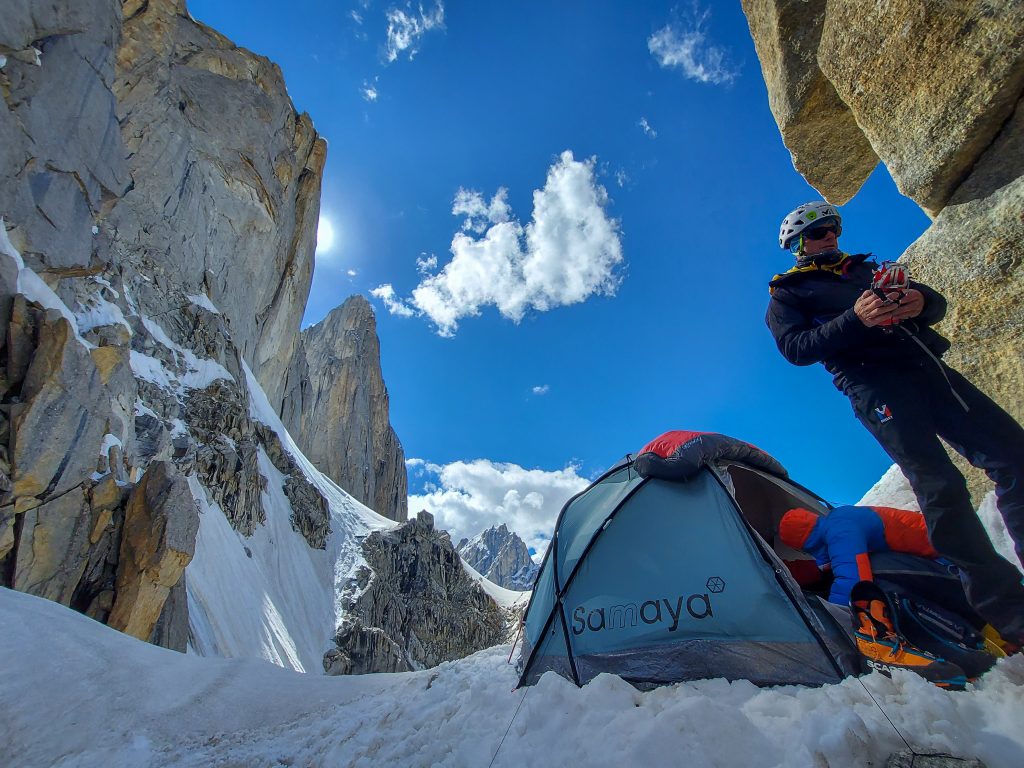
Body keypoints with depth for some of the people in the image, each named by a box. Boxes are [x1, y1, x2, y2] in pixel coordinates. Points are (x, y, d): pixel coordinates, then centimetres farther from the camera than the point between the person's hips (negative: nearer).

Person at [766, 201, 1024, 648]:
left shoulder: (867, 268, 29)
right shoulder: (787, 294, 10)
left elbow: (936, 303, 23)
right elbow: (795, 347, -8)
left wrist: (921, 301, -3)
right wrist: (855, 319, -21)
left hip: (927, 367, 7)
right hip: (874, 384, -7)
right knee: (939, 485, -17)